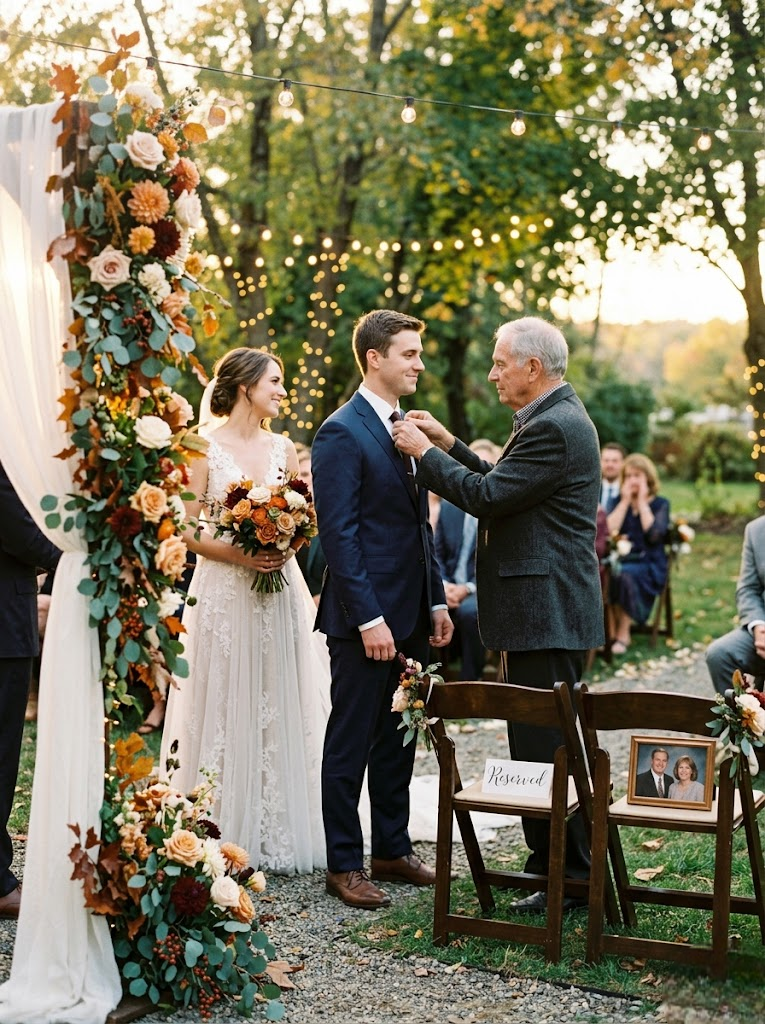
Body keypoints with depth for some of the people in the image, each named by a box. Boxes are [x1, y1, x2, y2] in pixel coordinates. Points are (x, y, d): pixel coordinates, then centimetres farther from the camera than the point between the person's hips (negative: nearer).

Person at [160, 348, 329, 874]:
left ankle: (278, 835, 12)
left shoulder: (283, 447, 12)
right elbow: (187, 530, -6)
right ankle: (226, 836, 6)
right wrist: (238, 554, -18)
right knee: (225, 710, -1)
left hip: (281, 592, 4)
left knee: (281, 711, 4)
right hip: (224, 593, -4)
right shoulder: (206, 448, -3)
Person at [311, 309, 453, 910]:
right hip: (366, 617, -8)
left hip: (410, 615, 8)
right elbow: (339, 534, -17)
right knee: (352, 743, 2)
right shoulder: (342, 433, -12)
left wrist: (436, 601, 13)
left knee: (398, 739, 15)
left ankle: (393, 849, 27)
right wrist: (369, 618, -20)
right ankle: (344, 865, 12)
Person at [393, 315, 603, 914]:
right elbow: (504, 486, 22)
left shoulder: (554, 428, -17)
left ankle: (573, 881, 2)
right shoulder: (559, 420, 17)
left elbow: (488, 496, -18)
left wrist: (426, 454, -7)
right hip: (545, 611, 11)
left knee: (546, 746, -6)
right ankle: (554, 863, 25)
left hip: (546, 613, -11)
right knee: (541, 743, 16)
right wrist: (450, 444, 17)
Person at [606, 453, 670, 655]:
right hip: (619, 559, 3)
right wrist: (625, 501, -1)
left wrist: (642, 502, -5)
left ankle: (623, 633, -22)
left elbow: (654, 534, -11)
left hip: (648, 564, -3)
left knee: (623, 575, -36)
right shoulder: (619, 501, 15)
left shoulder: (660, 504, 7)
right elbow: (608, 530, -3)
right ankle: (609, 630, -24)